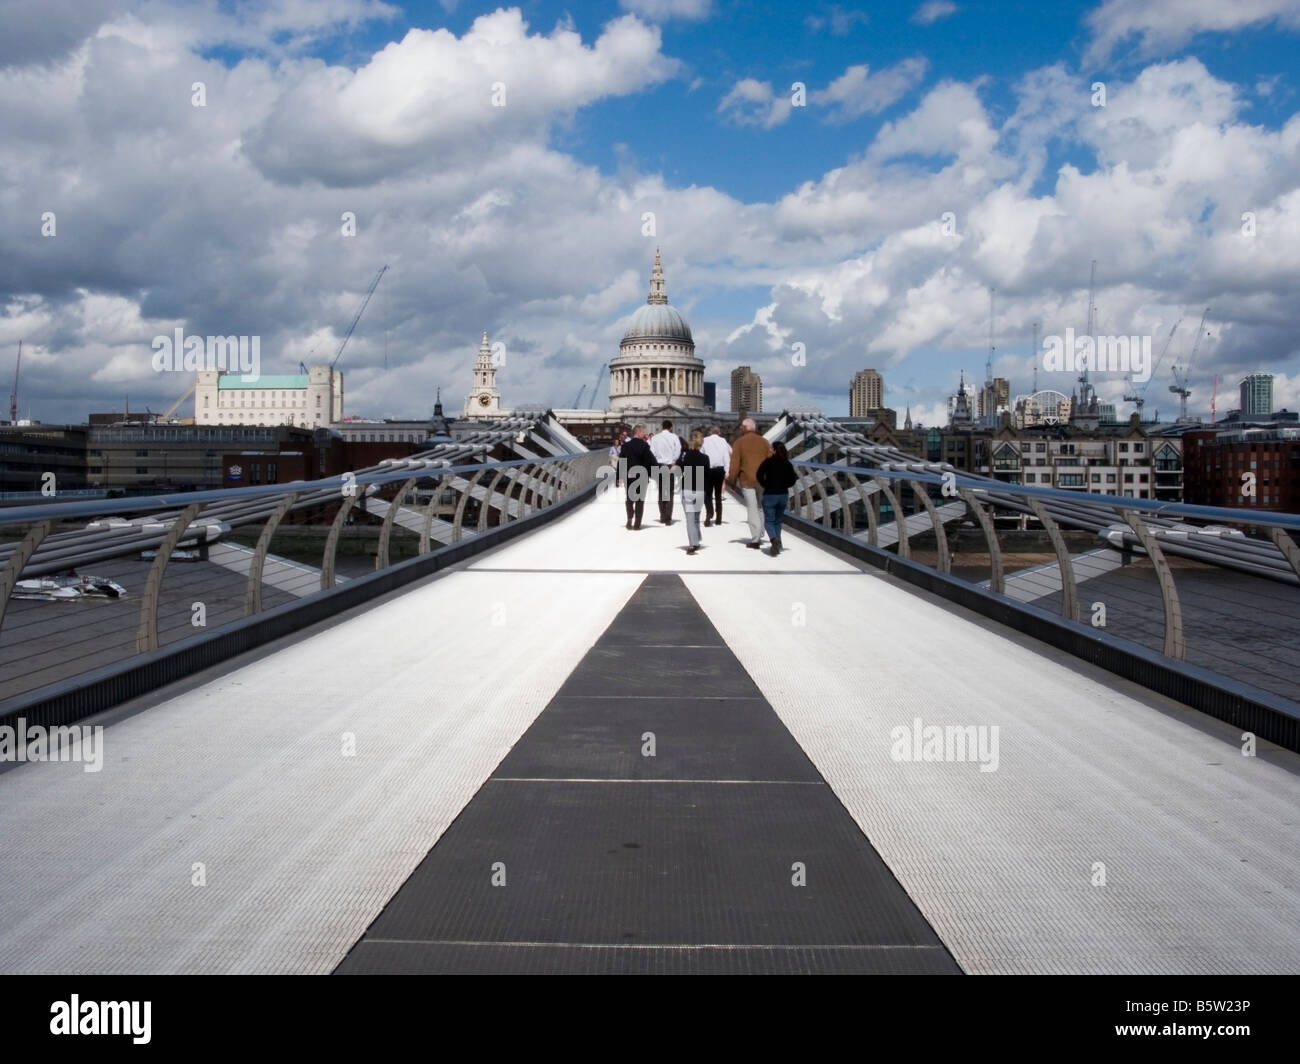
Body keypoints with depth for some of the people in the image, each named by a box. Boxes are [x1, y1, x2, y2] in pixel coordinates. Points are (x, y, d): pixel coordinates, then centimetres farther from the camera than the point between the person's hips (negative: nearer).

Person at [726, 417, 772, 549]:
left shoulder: (739, 443, -3)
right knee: (761, 508, 14)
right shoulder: (764, 442, 8)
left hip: (747, 480, -3)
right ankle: (759, 536, 18)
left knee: (752, 509, -2)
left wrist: (731, 481, 2)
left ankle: (755, 540, -4)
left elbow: (734, 464, -6)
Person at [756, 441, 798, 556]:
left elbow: (759, 475, -16)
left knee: (769, 521, 2)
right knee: (778, 521, 17)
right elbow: (791, 481, -1)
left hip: (769, 495, -4)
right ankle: (777, 546, 16)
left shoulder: (768, 462, -9)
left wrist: (765, 485, 1)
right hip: (783, 495, 4)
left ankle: (774, 539, -26)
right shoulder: (787, 464, 1)